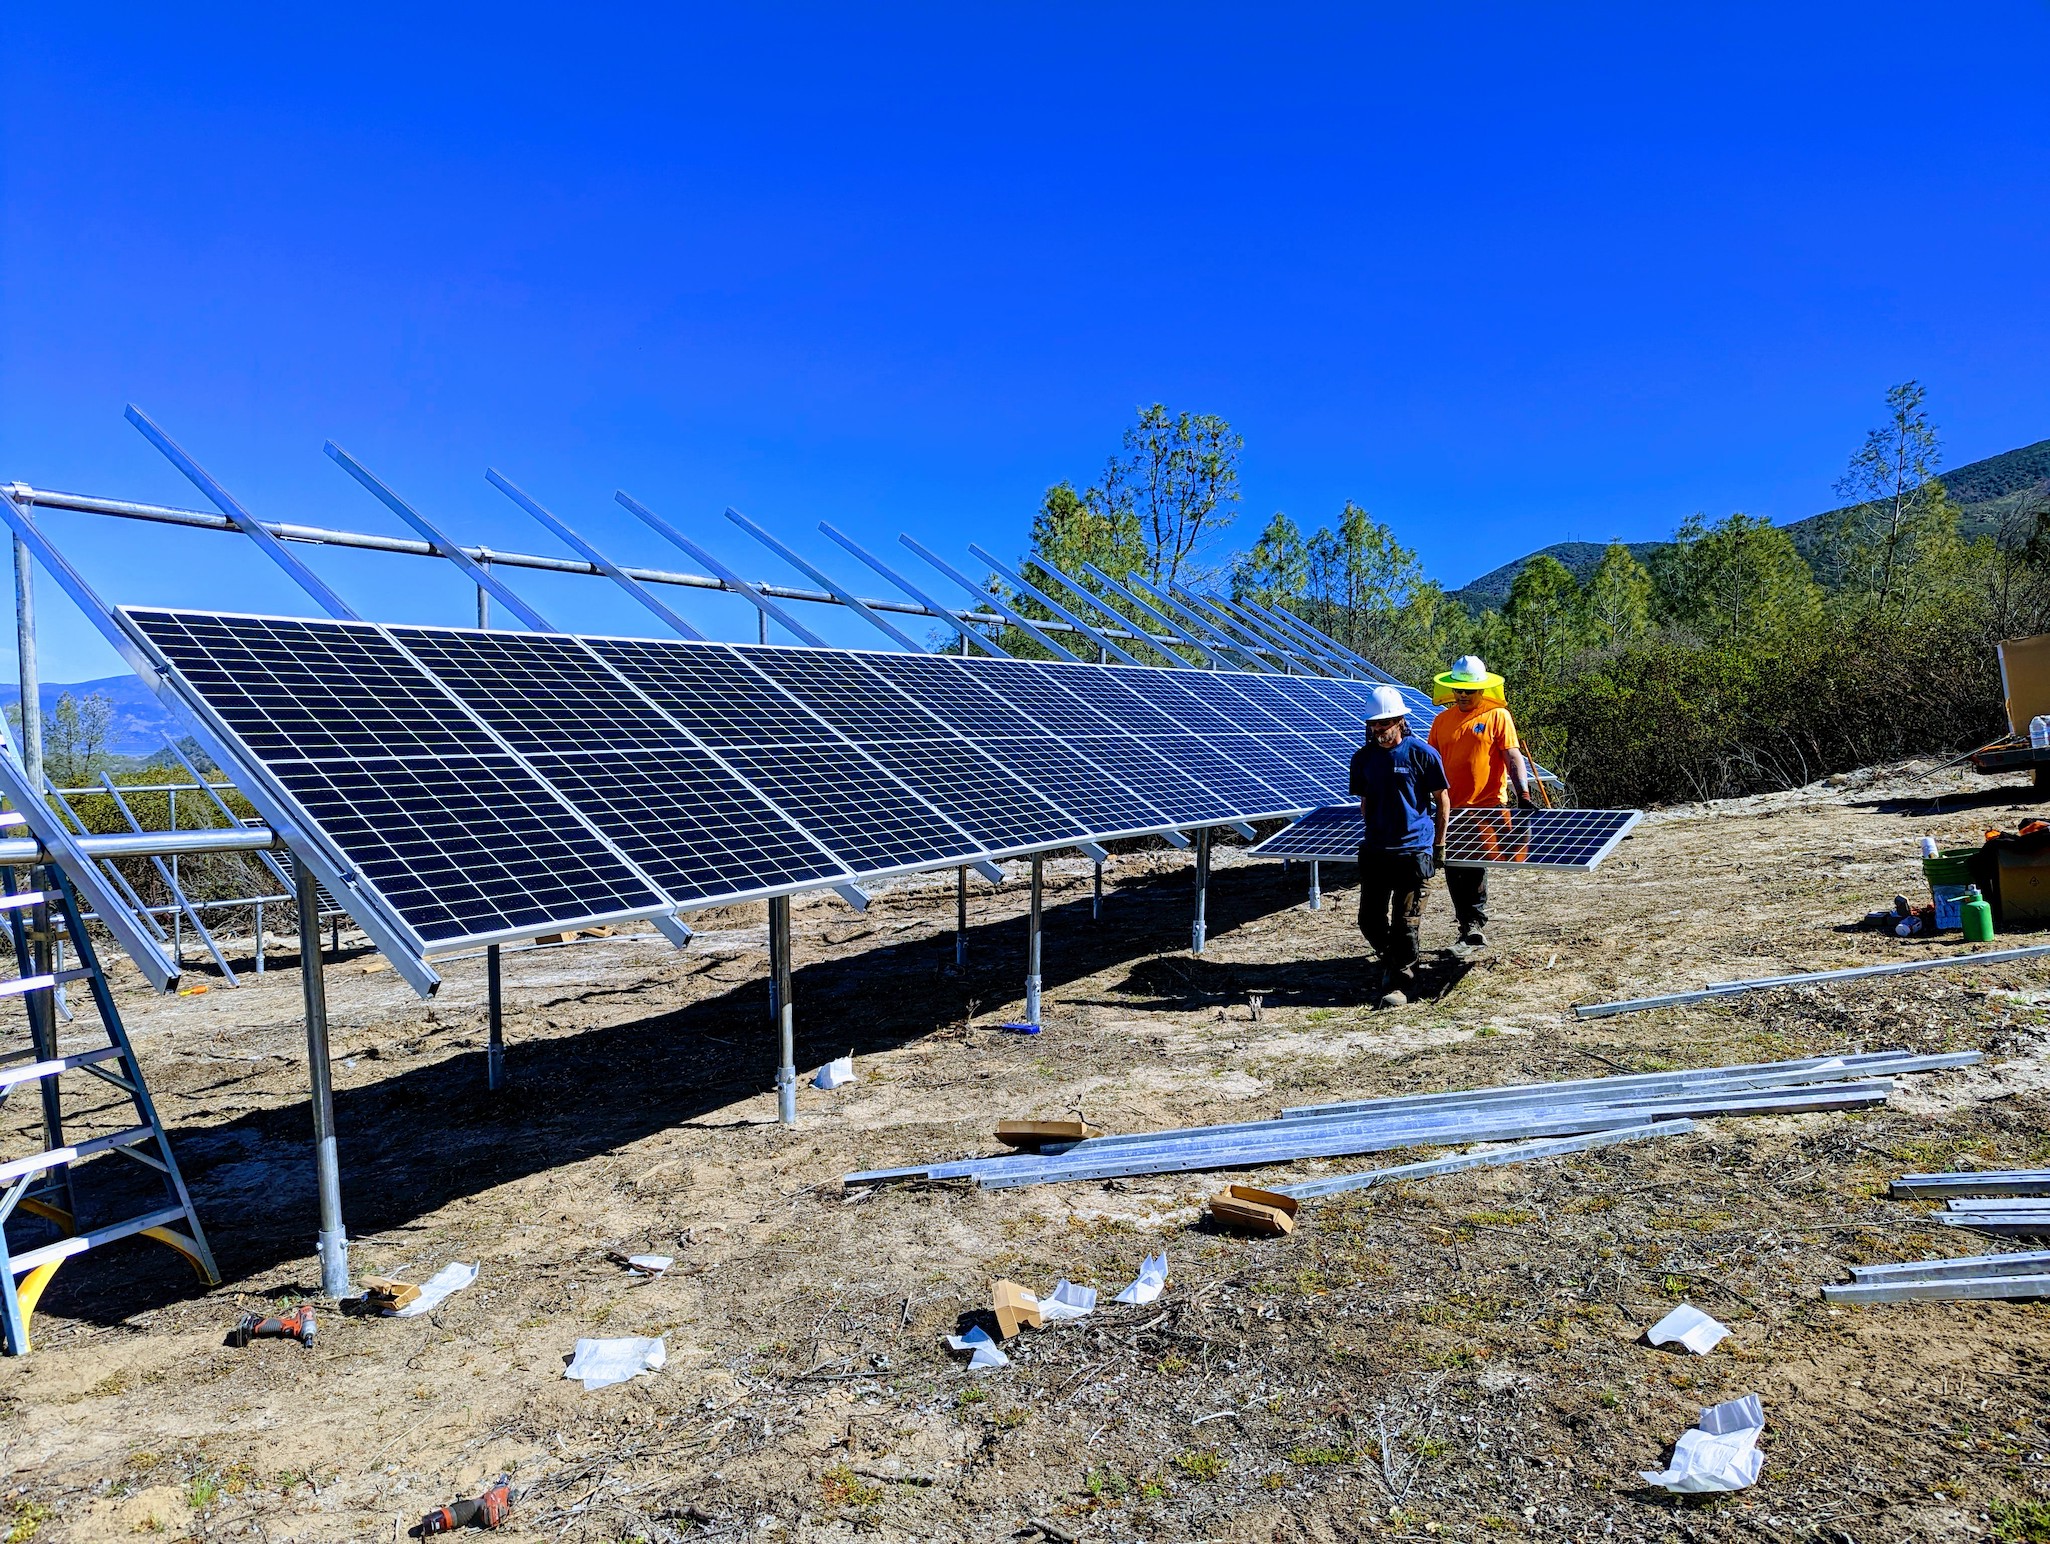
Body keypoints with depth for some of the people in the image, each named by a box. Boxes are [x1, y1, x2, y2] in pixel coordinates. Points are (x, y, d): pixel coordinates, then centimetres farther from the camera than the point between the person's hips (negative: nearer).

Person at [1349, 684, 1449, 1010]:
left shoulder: (1422, 754, -6)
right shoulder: (1363, 758, 4)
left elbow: (1442, 800, 2)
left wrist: (1439, 844, 3)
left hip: (1414, 850, -4)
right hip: (1375, 851, 4)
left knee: (1405, 922, -1)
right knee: (1370, 920, 7)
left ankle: (1400, 983, 11)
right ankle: (1392, 960, 34)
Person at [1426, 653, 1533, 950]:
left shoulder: (1497, 716, -2)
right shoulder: (1442, 720, 10)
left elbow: (1513, 757, -8)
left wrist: (1523, 794, -19)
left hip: (1487, 806, -5)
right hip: (1451, 808, 5)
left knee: (1475, 865, -11)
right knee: (1453, 870, 8)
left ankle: (1475, 922, -2)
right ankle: (1469, 925, 20)